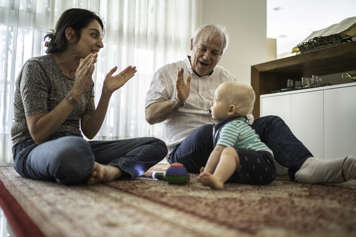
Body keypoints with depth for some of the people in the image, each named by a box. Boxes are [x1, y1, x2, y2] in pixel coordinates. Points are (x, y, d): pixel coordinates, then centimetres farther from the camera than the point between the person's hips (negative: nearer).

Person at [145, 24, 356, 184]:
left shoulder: (226, 77, 18)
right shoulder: (167, 73, 6)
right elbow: (151, 116, -1)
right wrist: (177, 101, -17)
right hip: (185, 148, -4)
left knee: (271, 123, -17)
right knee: (206, 132, -39)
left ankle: (305, 165, -42)